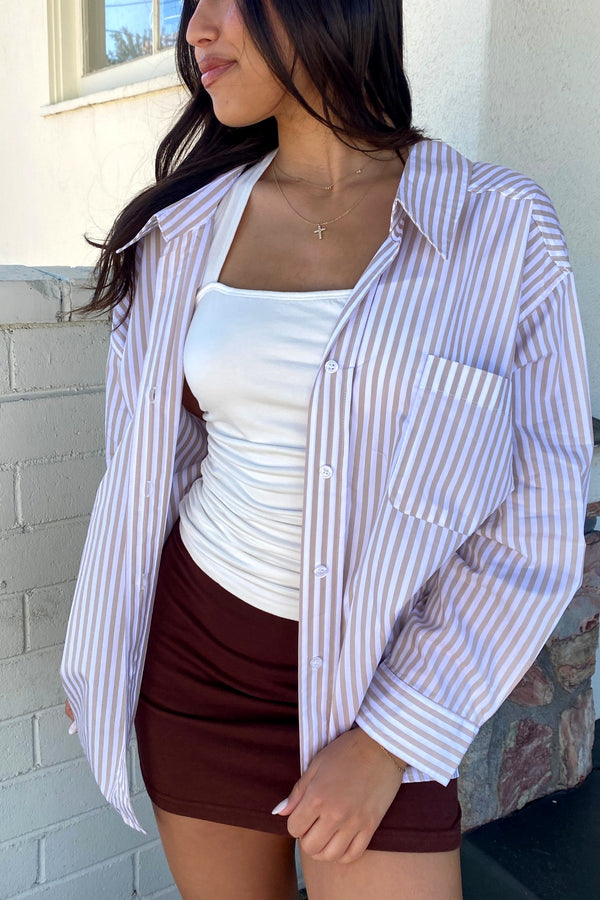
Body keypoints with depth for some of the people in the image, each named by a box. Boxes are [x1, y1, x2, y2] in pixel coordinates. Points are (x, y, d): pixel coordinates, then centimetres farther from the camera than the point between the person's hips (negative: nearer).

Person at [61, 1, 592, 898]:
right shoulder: (190, 226, -1)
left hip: (383, 682, -2)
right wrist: (100, 656, 13)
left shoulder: (502, 228, -11)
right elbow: (145, 467, 7)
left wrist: (390, 740, -12)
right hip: (192, 653, 3)